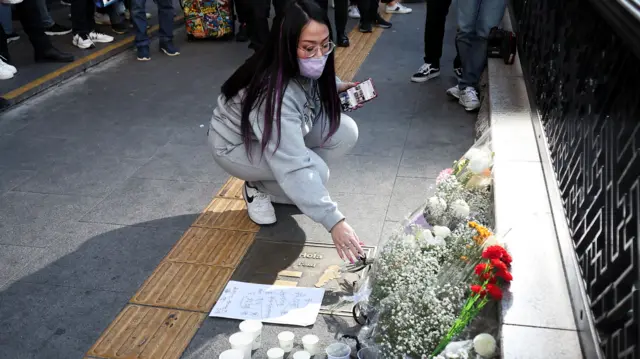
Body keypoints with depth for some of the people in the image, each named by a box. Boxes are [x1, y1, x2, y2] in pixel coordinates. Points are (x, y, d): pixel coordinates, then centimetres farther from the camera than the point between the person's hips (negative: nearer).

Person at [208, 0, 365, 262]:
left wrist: (334, 87, -8)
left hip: (285, 132, 7)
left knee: (346, 132, -14)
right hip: (236, 145, -7)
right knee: (316, 170, -29)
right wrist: (334, 221, -49)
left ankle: (286, 185, 2)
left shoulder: (306, 68, -17)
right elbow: (293, 167, -45)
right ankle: (259, 188, -1)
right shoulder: (272, 92, -39)